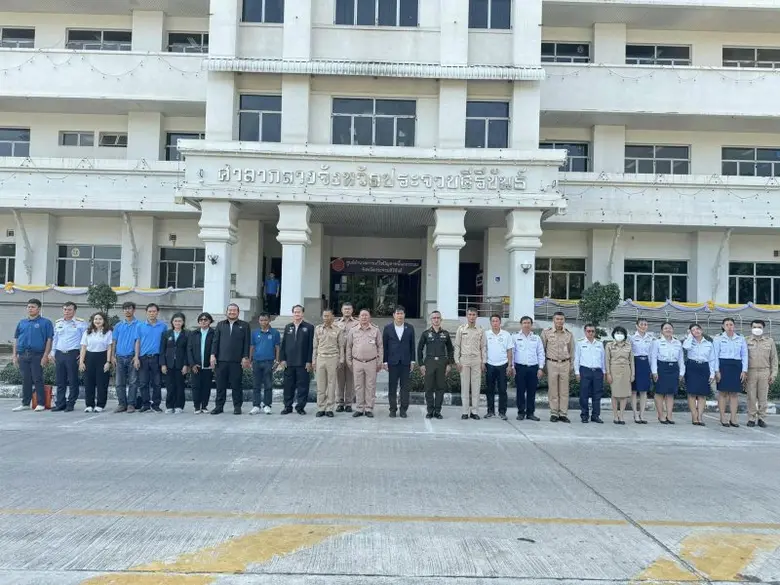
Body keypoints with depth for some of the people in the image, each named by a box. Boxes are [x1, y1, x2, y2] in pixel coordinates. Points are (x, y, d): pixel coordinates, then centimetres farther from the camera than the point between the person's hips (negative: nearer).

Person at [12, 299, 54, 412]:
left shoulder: (45, 322, 0)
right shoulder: (22, 323, 15)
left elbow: (49, 340, -5)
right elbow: (16, 339, 18)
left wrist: (45, 356, -12)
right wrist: (14, 355, 9)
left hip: (37, 355, -5)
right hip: (22, 355, 5)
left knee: (38, 380, -3)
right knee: (25, 380, 10)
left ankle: (41, 404, 3)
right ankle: (25, 403, 16)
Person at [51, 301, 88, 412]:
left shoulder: (81, 323, -2)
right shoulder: (58, 323, 14)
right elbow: (55, 339, 20)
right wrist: (53, 353, 14)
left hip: (73, 354, -5)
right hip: (59, 354, 5)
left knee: (73, 381, -1)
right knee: (60, 381, 8)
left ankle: (71, 404, 6)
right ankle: (60, 403, 14)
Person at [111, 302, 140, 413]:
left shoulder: (138, 324, -2)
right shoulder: (118, 325, 12)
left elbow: (138, 341, -8)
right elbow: (114, 341, 13)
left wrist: (136, 357, -14)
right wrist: (113, 356, 4)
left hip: (132, 357, -4)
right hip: (120, 357, 4)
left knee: (132, 382, -1)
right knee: (120, 383, 6)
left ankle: (131, 404, 4)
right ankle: (122, 404, 13)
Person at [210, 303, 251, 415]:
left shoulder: (244, 325, 7)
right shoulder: (220, 324, 15)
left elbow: (246, 343, 3)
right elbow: (215, 341, 11)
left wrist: (245, 357, -5)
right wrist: (213, 354, 1)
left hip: (237, 361, -2)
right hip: (221, 360, 2)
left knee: (236, 385, 1)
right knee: (220, 385, 4)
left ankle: (237, 406, 9)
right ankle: (219, 406, 12)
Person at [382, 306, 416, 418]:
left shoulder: (410, 328, 6)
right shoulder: (388, 328, 3)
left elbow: (412, 345, 7)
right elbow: (384, 345, 3)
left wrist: (412, 361, 2)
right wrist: (385, 361, -2)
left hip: (405, 362, 1)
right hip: (393, 361, -1)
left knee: (405, 386, 2)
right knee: (392, 387, 3)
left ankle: (403, 409, 9)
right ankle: (393, 409, 10)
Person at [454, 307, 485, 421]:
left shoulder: (481, 330, 6)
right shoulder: (461, 329, 4)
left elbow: (483, 347, 8)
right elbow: (457, 346, 4)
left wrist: (483, 362, 2)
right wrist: (457, 361, -2)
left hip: (477, 360, 1)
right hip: (464, 359, -1)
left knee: (476, 386, 1)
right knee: (464, 386, 1)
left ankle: (474, 411, 7)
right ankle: (465, 411, 5)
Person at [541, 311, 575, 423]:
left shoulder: (569, 334, 8)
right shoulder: (546, 332, 1)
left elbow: (572, 351, 14)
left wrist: (571, 366, 11)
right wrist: (543, 365, 3)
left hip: (565, 364, 2)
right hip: (551, 363, -2)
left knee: (564, 390, 3)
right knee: (553, 390, 1)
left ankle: (563, 414, 8)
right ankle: (554, 413, 8)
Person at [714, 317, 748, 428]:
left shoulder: (741, 339, 10)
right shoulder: (718, 339, 3)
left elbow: (744, 355, 9)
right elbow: (715, 355, 0)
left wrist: (744, 370, 1)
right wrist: (717, 371, -8)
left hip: (737, 366, 2)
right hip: (723, 366, -2)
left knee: (735, 393, 3)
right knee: (723, 392, -2)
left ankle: (733, 419, 8)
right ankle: (723, 419, 4)